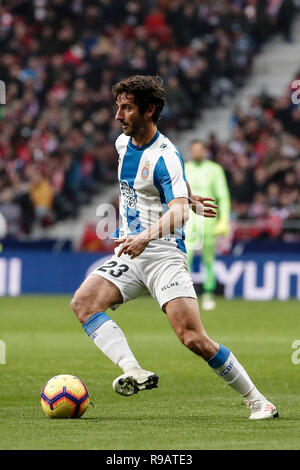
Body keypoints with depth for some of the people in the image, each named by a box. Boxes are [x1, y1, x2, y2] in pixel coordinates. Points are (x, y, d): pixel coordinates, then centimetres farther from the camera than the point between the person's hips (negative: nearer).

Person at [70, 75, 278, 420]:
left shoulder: (165, 155, -15)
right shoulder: (123, 143, 9)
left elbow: (179, 212, -29)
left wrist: (146, 236, -47)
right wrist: (187, 198, 29)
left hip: (163, 254, -7)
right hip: (129, 253, 7)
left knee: (194, 339, -18)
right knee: (82, 302, -20)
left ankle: (257, 401, -4)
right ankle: (134, 371, -32)